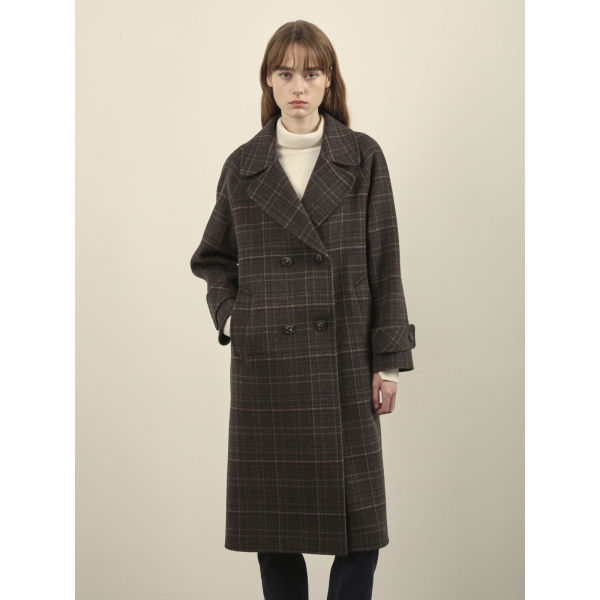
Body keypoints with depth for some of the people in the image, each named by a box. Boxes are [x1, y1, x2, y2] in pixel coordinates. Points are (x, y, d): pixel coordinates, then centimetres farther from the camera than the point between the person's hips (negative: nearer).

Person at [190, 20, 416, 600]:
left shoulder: (363, 158, 2)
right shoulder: (242, 166, 6)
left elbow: (383, 264, 0)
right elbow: (213, 258, 17)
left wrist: (389, 359, -3)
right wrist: (228, 314, 1)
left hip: (344, 362, -1)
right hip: (265, 364, 1)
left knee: (360, 526, 4)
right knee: (272, 527, 8)